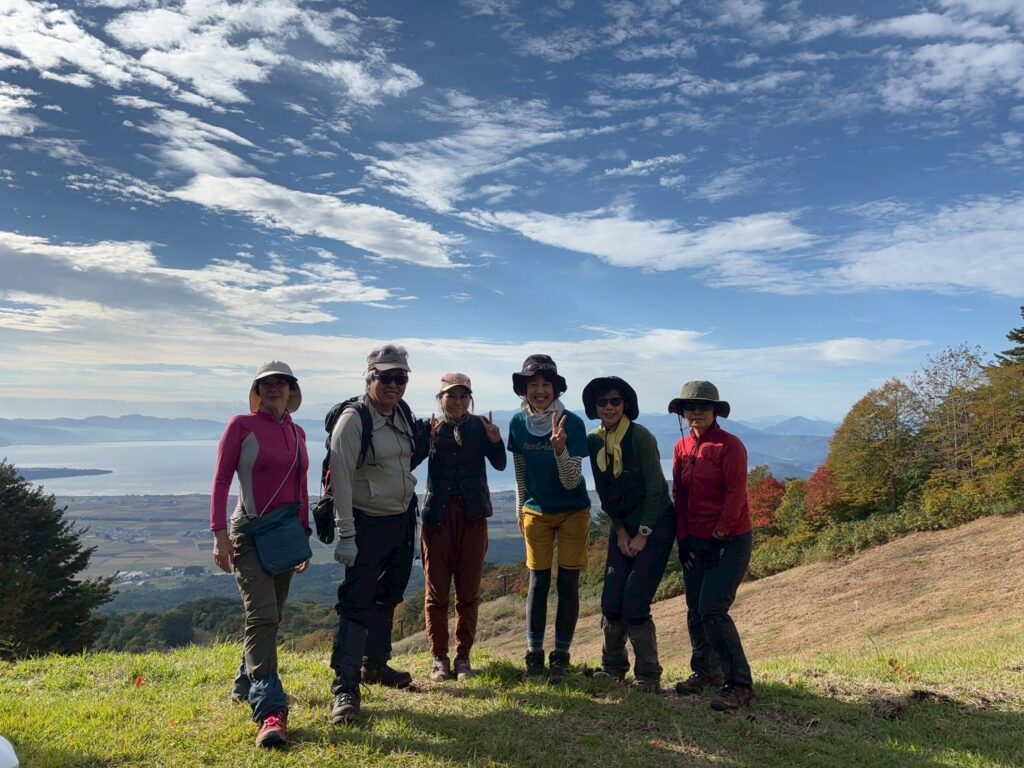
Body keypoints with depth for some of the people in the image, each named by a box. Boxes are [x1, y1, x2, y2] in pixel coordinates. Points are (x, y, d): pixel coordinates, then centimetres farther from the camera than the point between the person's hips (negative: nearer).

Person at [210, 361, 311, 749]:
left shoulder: (297, 433, 9)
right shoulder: (241, 425, -6)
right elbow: (221, 481, -8)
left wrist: (304, 535, 16)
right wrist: (220, 535, -15)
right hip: (251, 532, -6)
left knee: (271, 618, 16)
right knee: (262, 615, -16)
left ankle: (246, 684, 37)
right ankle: (271, 712, -18)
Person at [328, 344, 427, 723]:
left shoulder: (403, 414, 4)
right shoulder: (353, 419, -18)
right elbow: (340, 478, -22)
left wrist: (427, 436, 4)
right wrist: (346, 533, -24)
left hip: (403, 519, 8)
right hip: (368, 523, -8)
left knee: (388, 596, 19)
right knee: (357, 602, -7)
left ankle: (375, 664, 36)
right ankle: (345, 686, 1)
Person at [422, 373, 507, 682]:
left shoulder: (479, 426, 2)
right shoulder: (430, 428, 0)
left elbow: (500, 464, -6)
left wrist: (495, 441, -24)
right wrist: (425, 441, -30)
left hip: (472, 516, 1)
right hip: (437, 514, -1)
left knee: (468, 591, 7)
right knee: (436, 590, 4)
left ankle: (463, 656, 20)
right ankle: (439, 658, 16)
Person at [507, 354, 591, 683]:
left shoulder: (572, 423, -20)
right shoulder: (518, 423, -10)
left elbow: (571, 481, -22)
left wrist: (560, 448, -39)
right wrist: (520, 510, 11)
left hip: (573, 512, -2)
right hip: (536, 512, 2)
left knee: (568, 584, 3)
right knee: (538, 583, 5)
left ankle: (560, 656, 15)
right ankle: (534, 654, 16)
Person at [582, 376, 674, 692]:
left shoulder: (641, 437, -15)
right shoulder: (594, 442, 2)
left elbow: (655, 489, -14)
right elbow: (604, 492, 7)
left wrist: (642, 534, -12)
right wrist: (620, 531, 1)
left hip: (654, 526, -5)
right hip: (622, 527, 5)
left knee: (634, 602, -10)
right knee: (611, 602, 1)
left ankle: (648, 675, 9)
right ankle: (612, 667, 23)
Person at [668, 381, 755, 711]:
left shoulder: (730, 445, -13)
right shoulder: (681, 448, 7)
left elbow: (736, 493, -15)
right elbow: (679, 495, 9)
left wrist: (720, 534, -13)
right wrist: (683, 539, 5)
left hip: (729, 541, -7)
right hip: (694, 542, 7)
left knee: (712, 610, -13)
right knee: (695, 610, 12)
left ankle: (739, 685, 0)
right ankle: (706, 670, 31)